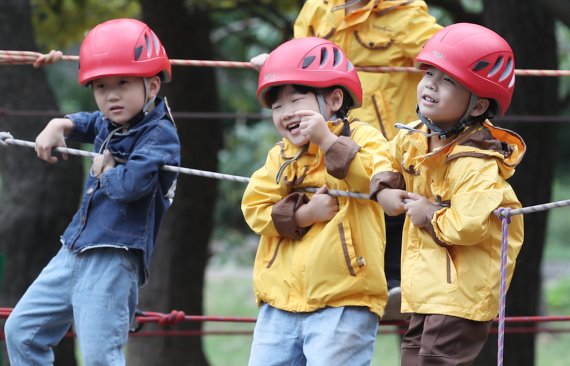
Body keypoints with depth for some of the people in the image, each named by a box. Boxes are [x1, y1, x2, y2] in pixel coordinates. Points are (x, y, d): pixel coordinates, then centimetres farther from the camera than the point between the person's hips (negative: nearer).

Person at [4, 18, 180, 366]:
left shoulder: (160, 135, -12)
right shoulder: (110, 125, 12)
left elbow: (130, 184, -29)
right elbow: (84, 122, 38)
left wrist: (104, 170, -7)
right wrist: (58, 126, 15)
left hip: (114, 257, -9)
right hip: (75, 252, 9)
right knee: (22, 331, 14)